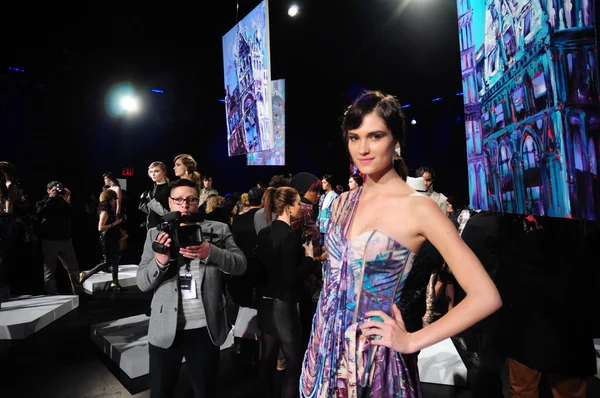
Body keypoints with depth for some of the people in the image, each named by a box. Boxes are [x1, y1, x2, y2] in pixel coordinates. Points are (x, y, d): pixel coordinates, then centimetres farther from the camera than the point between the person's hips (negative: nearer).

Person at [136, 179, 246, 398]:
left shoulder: (219, 230, 0)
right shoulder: (156, 234, 3)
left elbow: (240, 265, -8)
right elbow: (142, 283, -1)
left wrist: (210, 252, -26)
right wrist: (160, 261, -22)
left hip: (205, 328, 0)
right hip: (166, 329, 1)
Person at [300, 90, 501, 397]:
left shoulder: (418, 208, -15)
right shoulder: (342, 203, 2)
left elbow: (485, 296, -16)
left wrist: (411, 342, -13)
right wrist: (320, 339, 7)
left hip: (372, 357, -5)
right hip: (325, 349, 5)